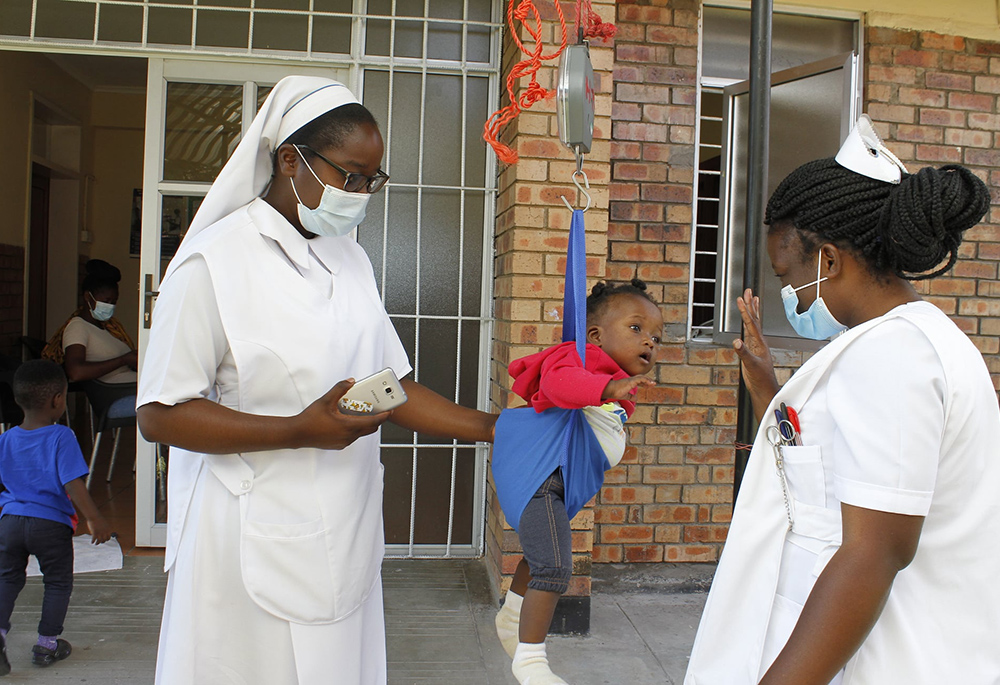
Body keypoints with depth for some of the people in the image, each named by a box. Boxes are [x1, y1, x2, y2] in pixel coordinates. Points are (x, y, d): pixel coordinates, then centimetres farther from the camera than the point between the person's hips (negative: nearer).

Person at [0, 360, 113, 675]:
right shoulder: (61, 437, -14)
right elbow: (74, 485, -19)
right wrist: (96, 520, -15)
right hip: (51, 524, -4)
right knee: (58, 582, 13)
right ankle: (47, 644, 20)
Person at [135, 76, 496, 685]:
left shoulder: (350, 258, 11)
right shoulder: (216, 261, -11)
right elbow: (159, 414, -13)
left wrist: (493, 428, -1)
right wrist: (301, 432, -23)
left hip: (345, 538, 6)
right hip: (256, 540, -6)